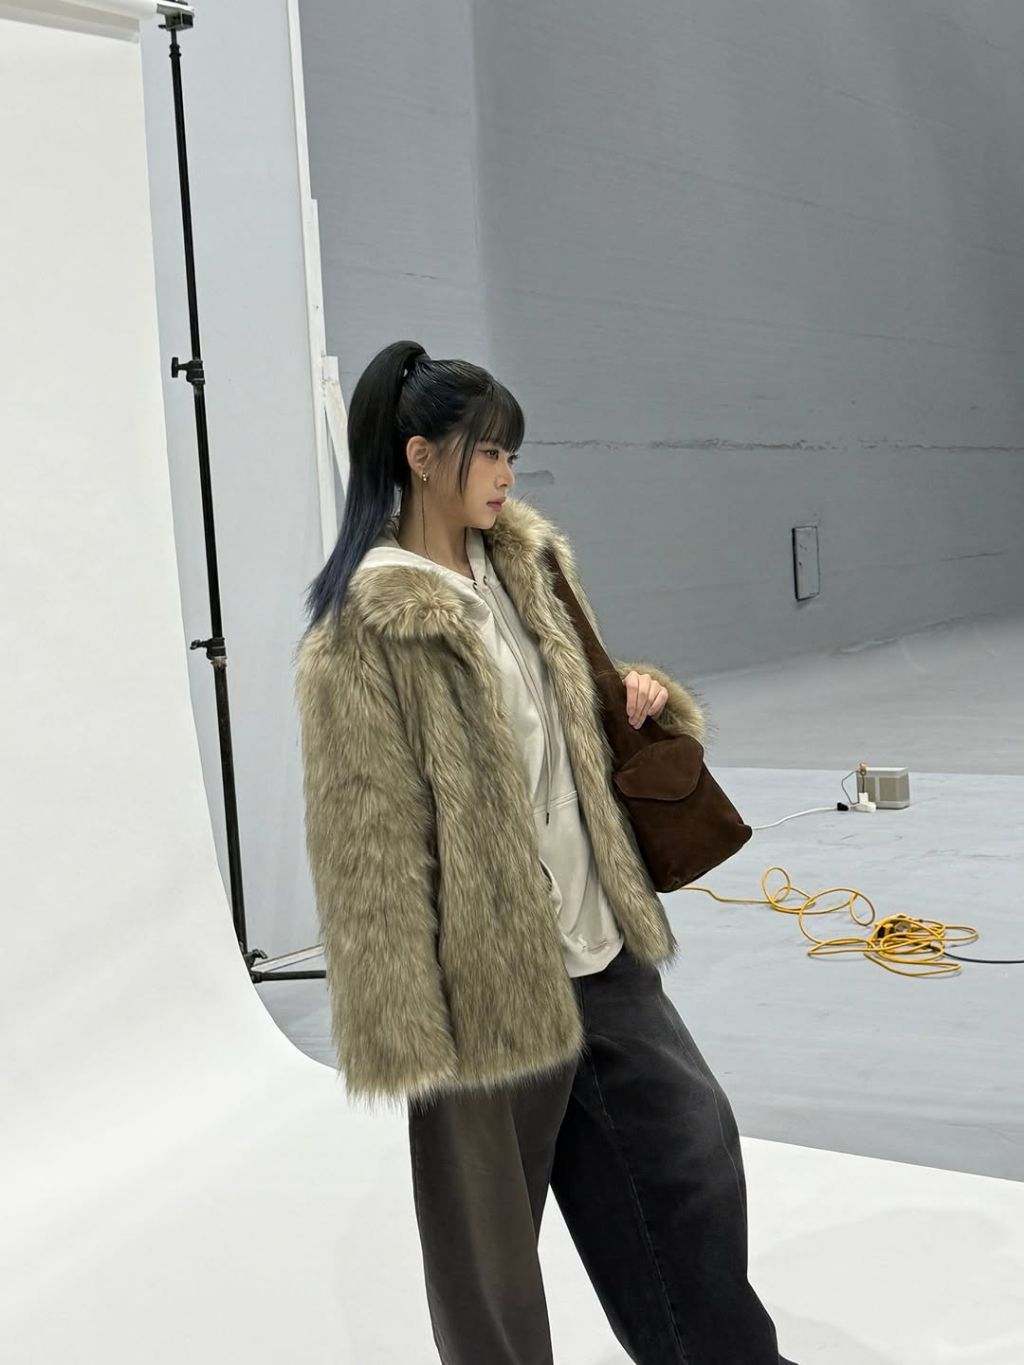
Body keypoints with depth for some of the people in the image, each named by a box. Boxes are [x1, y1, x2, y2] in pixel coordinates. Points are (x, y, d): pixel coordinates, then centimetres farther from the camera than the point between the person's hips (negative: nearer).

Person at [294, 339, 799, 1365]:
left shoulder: (524, 565, 7)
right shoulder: (363, 628, -15)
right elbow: (366, 837, -17)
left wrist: (639, 694, 1)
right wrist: (405, 1028, -18)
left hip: (601, 947, 7)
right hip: (490, 975, -7)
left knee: (694, 1149, 16)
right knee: (487, 1218, 10)